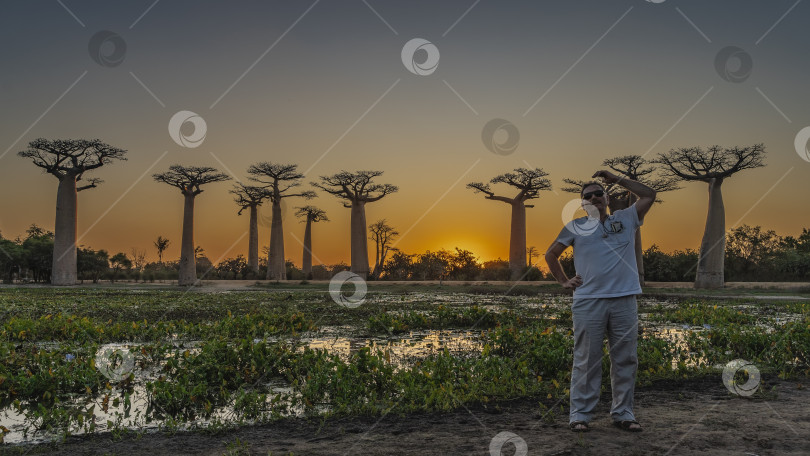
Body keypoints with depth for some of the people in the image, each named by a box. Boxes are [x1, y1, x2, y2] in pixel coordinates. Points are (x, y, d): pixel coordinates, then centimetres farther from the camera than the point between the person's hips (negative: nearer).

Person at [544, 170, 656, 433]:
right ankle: (580, 414, 5)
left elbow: (649, 195, 13)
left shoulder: (625, 220, 15)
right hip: (589, 301, -2)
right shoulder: (576, 227, 12)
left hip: (625, 301, 2)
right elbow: (551, 255, 17)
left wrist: (617, 180, 14)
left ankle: (623, 413, 16)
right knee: (586, 360, -1)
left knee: (625, 360, 6)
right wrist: (563, 281, 10)